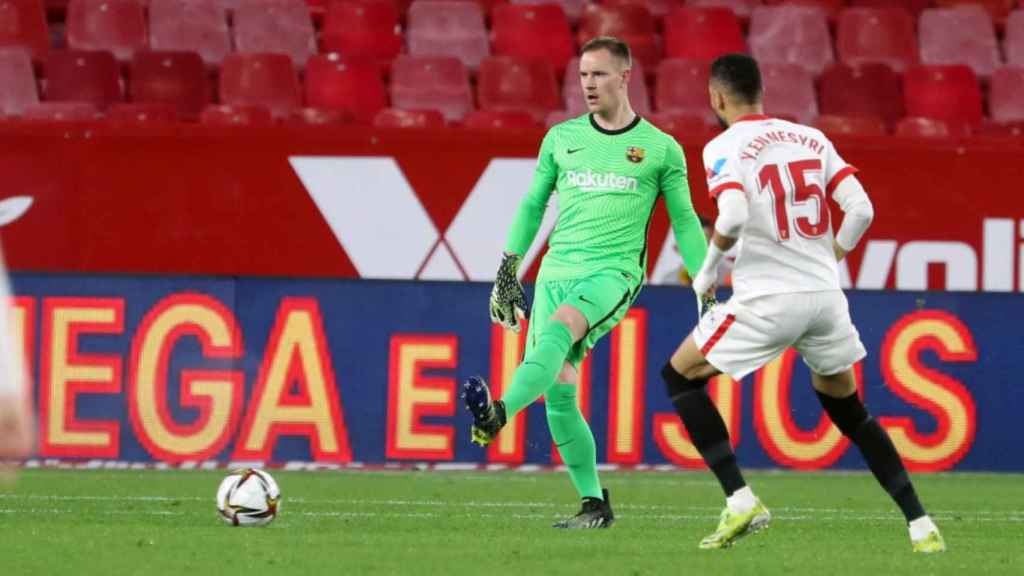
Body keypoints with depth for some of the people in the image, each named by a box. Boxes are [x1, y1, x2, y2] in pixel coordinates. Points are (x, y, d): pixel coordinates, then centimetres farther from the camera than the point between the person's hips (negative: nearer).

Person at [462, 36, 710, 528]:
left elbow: (684, 222, 10)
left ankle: (498, 415, -53)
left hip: (615, 272, -4)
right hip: (556, 273, 4)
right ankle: (594, 504, 5)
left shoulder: (661, 149, 4)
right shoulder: (561, 138, 12)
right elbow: (533, 204, 20)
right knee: (558, 393, -5)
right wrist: (507, 271, 16)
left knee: (559, 330, -34)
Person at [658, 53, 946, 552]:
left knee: (679, 376, 13)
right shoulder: (812, 139, 11)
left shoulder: (724, 148, -5)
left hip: (767, 300, -5)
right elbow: (861, 210, 3)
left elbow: (733, 218, -22)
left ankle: (740, 501, -1)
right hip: (825, 295, 5)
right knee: (844, 403, 23)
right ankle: (920, 525, 13)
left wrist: (708, 271, -4)